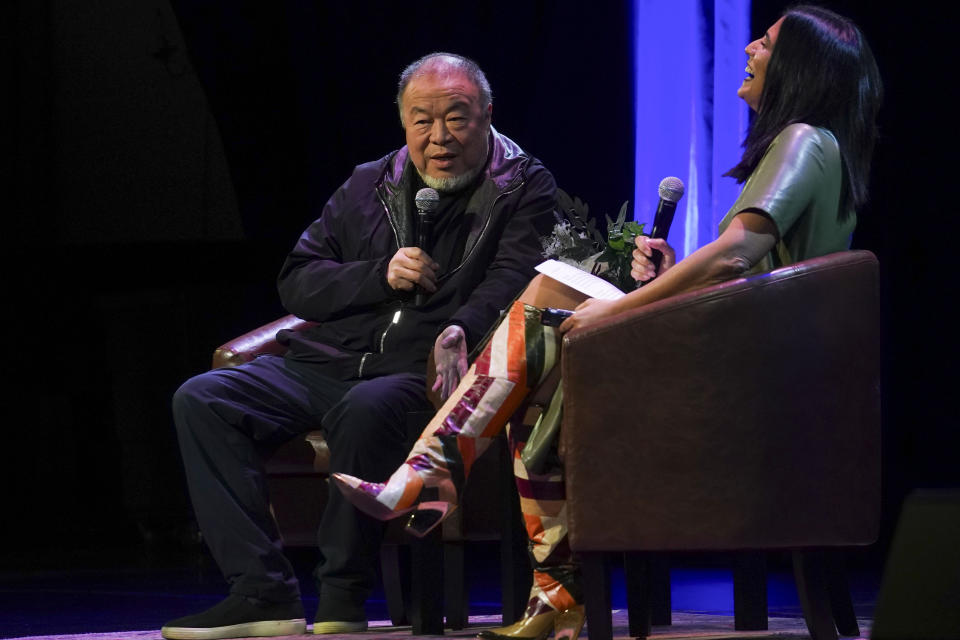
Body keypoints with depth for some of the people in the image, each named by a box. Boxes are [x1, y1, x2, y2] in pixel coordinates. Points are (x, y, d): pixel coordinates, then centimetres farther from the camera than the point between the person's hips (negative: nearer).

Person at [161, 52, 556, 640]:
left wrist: (460, 332, -32)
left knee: (367, 408, -40)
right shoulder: (369, 186, 19)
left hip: (421, 372, -6)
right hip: (328, 364, 6)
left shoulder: (525, 189, 6)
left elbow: (513, 279, -12)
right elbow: (296, 283, 15)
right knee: (202, 398, -14)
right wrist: (380, 277, -3)